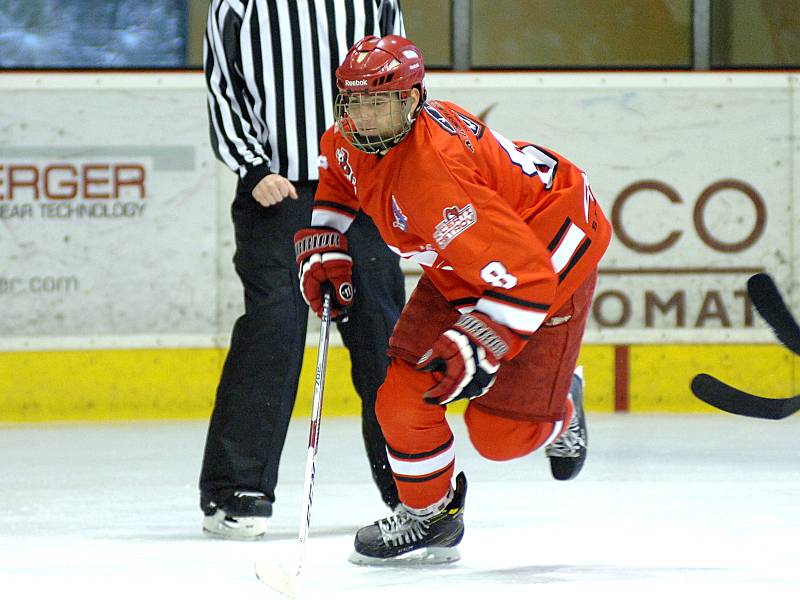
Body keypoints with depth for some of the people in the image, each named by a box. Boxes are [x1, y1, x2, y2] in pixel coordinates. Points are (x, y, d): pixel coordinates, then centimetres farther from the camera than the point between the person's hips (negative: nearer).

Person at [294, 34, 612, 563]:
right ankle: (429, 514, 18)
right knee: (405, 395, -4)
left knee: (501, 434, -8)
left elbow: (524, 277, -39)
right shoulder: (350, 142, -11)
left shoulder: (433, 177, -38)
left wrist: (476, 350, -42)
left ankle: (559, 409, 26)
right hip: (458, 270, 8)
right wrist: (324, 248, 9)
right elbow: (339, 179, 19)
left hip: (549, 261, -8)